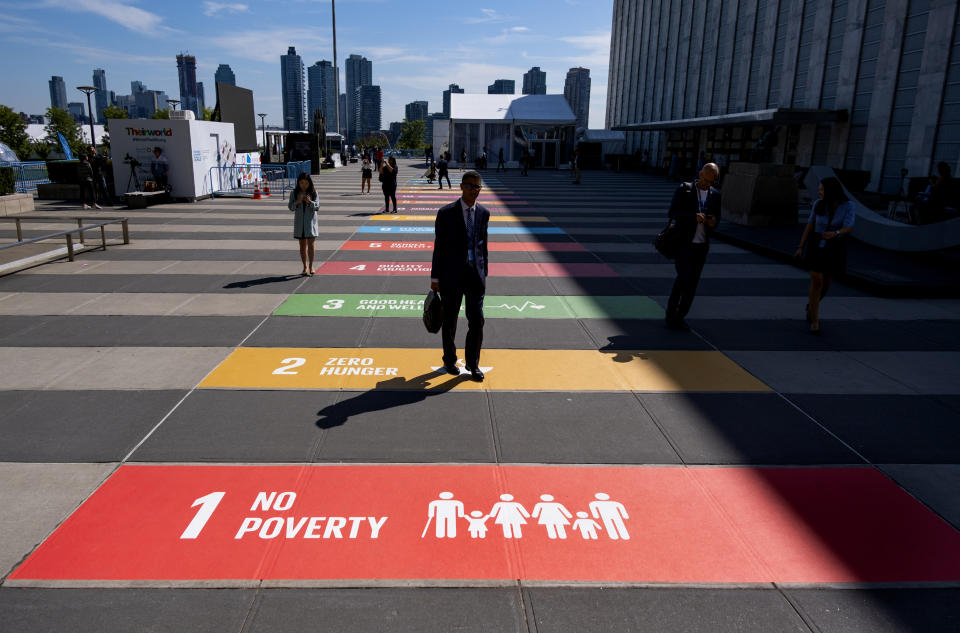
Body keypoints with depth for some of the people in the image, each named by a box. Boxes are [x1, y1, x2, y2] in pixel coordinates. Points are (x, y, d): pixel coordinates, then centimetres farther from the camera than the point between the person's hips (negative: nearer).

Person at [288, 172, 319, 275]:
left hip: (311, 221, -2)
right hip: (299, 222, 2)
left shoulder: (313, 193, -2)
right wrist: (297, 202, -21)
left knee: (310, 244, -6)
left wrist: (310, 202, -25)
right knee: (302, 245, 7)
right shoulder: (294, 193, 2)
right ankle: (305, 267, 17)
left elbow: (317, 206, -5)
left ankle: (311, 265, 11)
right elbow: (290, 207, -2)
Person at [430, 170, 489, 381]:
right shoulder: (446, 213, -6)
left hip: (475, 274, 3)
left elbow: (483, 246, 12)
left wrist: (484, 274, 13)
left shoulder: (483, 213, 6)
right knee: (450, 322, 10)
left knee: (477, 321, 0)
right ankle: (449, 360, 31)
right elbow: (439, 247, -4)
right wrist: (435, 278, -3)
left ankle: (472, 363, 19)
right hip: (452, 276, -3)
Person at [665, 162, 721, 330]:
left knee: (692, 282, 4)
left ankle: (679, 317, 14)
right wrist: (694, 216, -27)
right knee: (684, 277, -14)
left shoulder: (715, 194, 7)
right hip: (683, 242, -4)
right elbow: (673, 213, -12)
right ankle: (671, 312, 3)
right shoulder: (684, 189, -5)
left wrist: (713, 222, -12)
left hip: (701, 245, 4)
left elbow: (716, 218, 13)